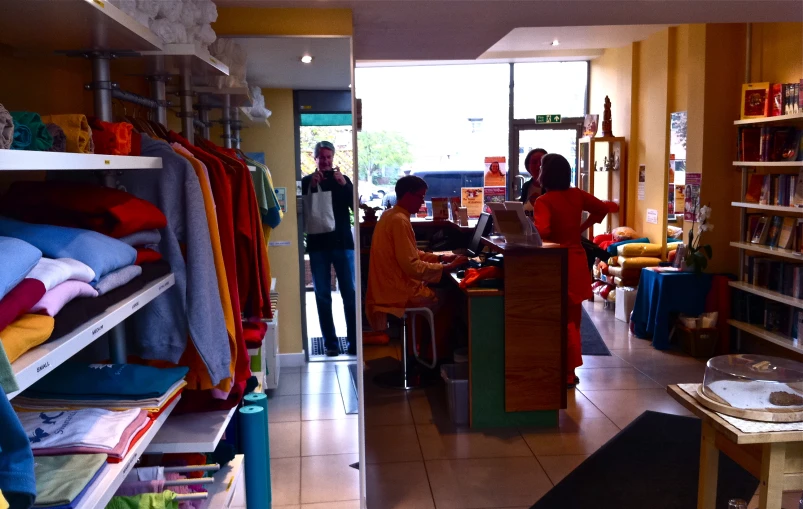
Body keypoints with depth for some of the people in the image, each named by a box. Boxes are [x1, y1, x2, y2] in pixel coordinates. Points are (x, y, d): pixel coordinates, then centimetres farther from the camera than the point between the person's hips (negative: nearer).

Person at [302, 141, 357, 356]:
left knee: (350, 294, -3)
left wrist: (344, 184, -16)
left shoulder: (342, 179, 10)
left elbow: (355, 206, -2)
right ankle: (330, 343, 5)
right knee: (322, 296, 0)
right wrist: (311, 187, -15)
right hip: (318, 244, 0)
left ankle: (354, 342, 0)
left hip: (343, 242, 0)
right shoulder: (307, 181, 8)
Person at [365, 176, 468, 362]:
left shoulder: (391, 215, 11)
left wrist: (441, 257, 9)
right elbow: (412, 266, -25)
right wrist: (449, 267, -20)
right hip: (399, 293, -10)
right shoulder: (400, 221, -21)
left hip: (392, 287, 10)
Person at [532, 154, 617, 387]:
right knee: (572, 318, 14)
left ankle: (567, 373, 8)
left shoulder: (544, 201, -14)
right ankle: (569, 370, 21)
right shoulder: (577, 195, 4)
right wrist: (583, 226, 13)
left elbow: (541, 231, -30)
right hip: (577, 260, 6)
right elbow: (609, 207, 11)